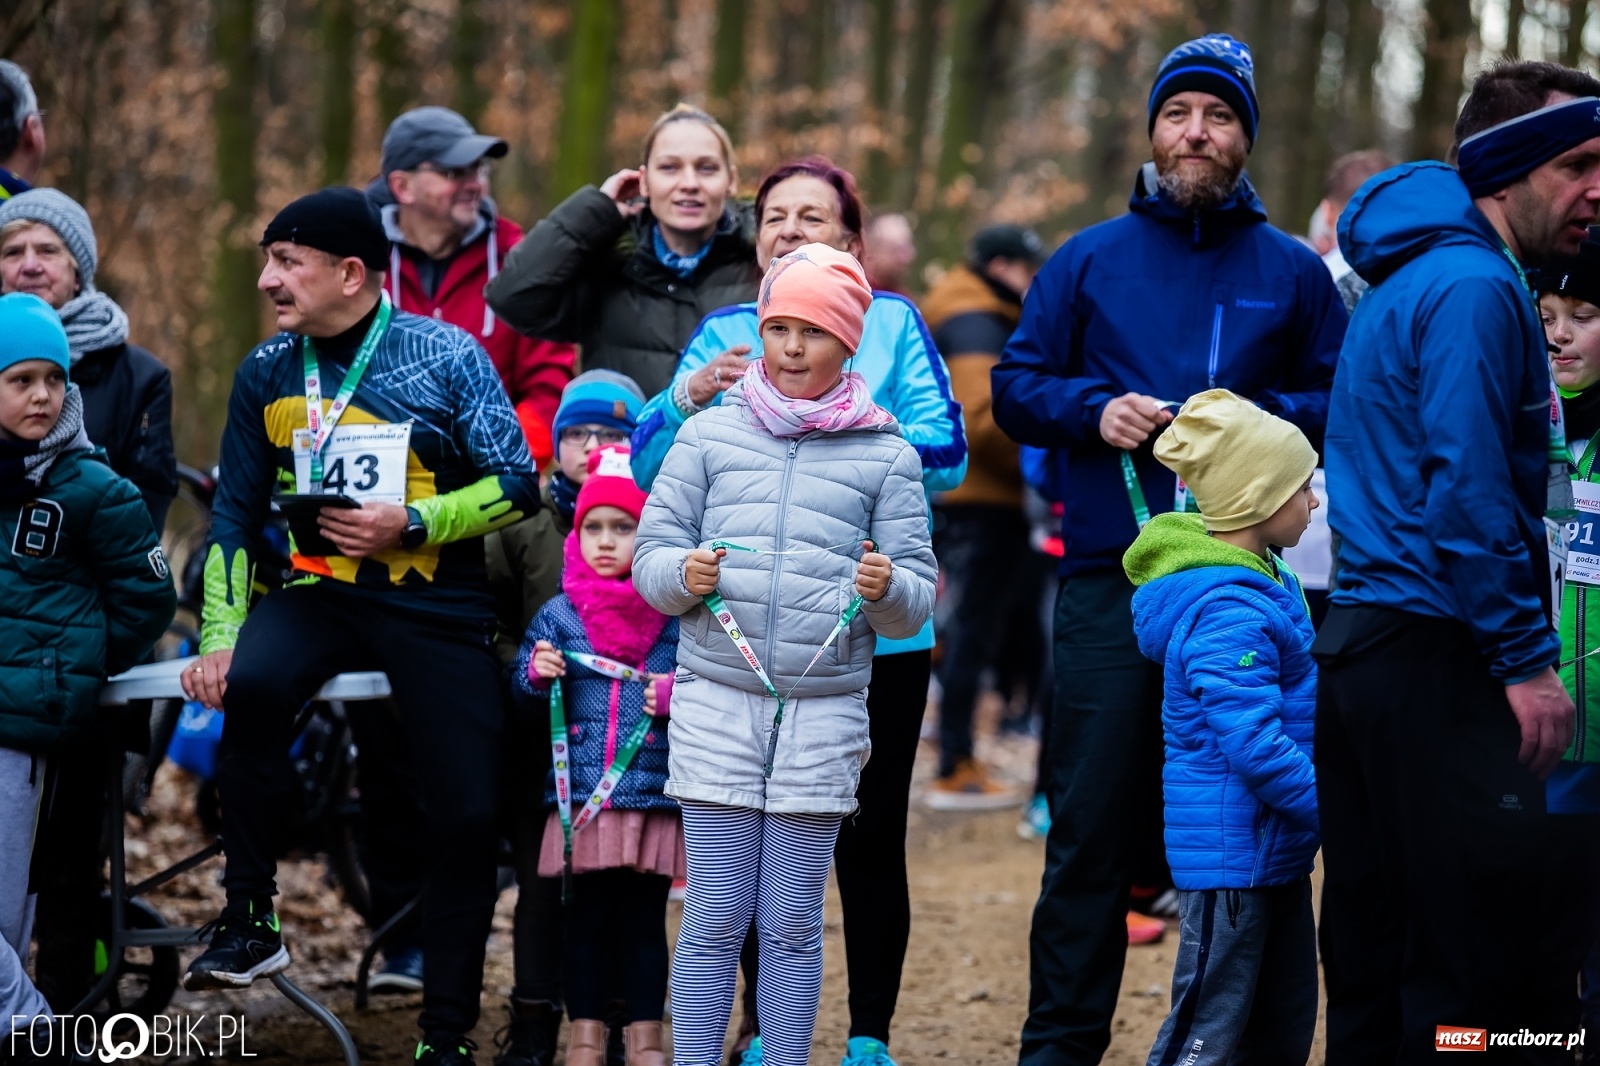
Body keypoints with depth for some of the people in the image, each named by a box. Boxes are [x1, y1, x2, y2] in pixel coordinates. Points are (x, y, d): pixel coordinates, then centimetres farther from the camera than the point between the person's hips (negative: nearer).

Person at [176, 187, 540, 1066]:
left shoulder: (446, 357, -6)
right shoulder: (267, 374, 4)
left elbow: (518, 485, -6)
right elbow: (236, 514, 8)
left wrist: (411, 522, -16)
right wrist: (219, 636, -2)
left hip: (436, 605, -1)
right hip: (320, 592, 2)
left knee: (467, 817, -5)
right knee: (250, 684, -33)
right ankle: (249, 920, -19)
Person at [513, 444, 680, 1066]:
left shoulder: (675, 616, 2)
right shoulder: (559, 614, 5)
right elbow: (523, 681, 7)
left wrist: (678, 694, -11)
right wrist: (538, 671, -14)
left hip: (653, 795, -1)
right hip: (581, 796, 1)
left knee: (645, 920, 6)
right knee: (586, 918, 6)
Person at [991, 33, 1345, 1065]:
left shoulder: (1292, 272, 10)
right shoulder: (1088, 262, 10)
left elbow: (1347, 402, 8)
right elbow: (1015, 388, 11)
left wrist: (1258, 418, -10)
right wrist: (1094, 409, -7)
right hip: (1109, 585, 0)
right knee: (1091, 826, -1)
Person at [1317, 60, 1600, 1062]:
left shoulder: (1413, 278, 20)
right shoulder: (1475, 287, -12)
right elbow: (1469, 490, -20)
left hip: (1360, 642, 11)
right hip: (1436, 652, -11)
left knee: (1379, 962, 12)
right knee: (1517, 953, -11)